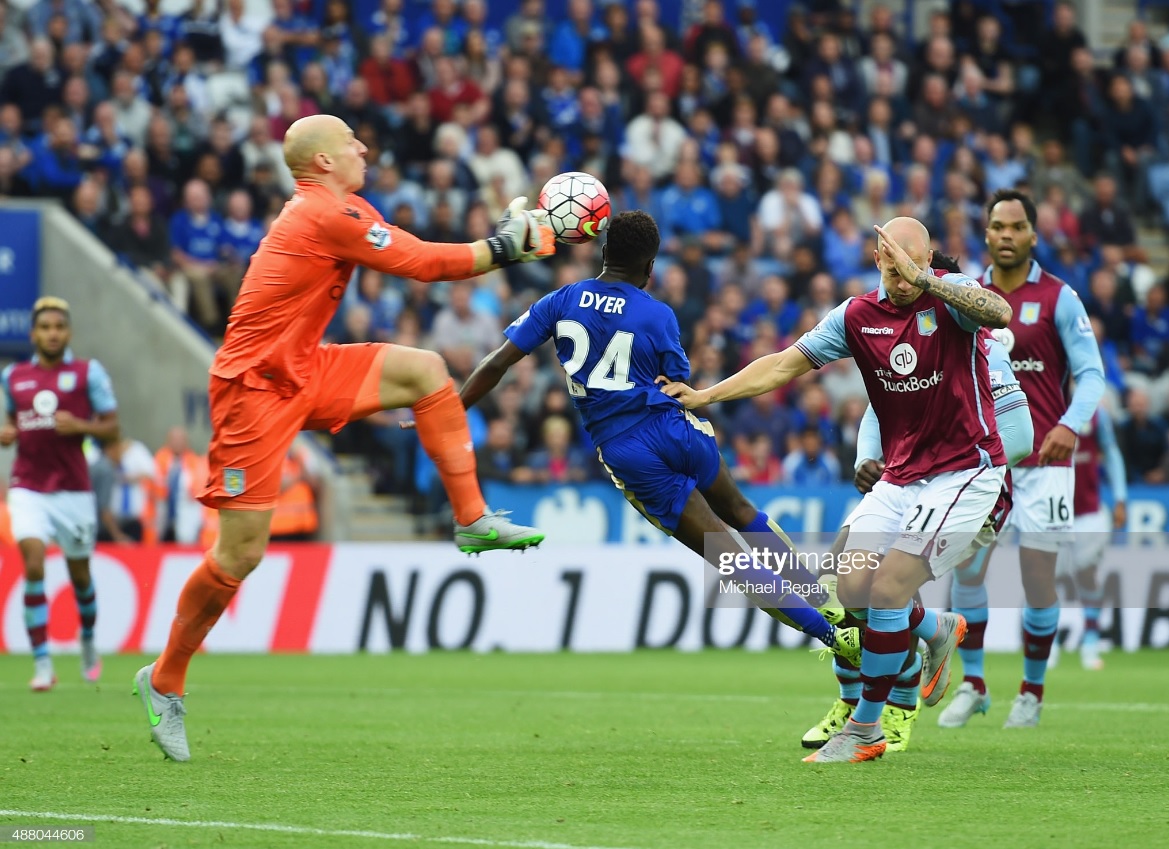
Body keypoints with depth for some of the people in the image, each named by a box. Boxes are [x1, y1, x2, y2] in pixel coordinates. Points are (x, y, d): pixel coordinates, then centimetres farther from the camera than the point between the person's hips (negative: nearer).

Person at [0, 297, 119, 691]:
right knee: (33, 565, -17)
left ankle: (88, 643, 41)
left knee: (79, 573, 12)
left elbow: (111, 428, 0)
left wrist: (79, 425, -18)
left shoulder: (88, 372, -1)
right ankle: (42, 665, -17)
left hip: (73, 490, -1)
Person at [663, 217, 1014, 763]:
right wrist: (705, 395, -3)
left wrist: (924, 279, -45)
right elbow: (787, 364, 5)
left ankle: (865, 730, 0)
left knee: (888, 589, -14)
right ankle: (938, 631, 28)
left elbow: (999, 313, -35)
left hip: (964, 471, -6)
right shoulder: (858, 316, 2)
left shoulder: (951, 296, -12)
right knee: (853, 587, -3)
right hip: (899, 477, 6)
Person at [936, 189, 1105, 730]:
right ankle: (972, 687, 6)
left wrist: (1070, 425, -22)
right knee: (967, 570, -7)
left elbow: (1091, 372, -6)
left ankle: (1032, 691, 13)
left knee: (1039, 579, -3)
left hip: (1043, 457, -3)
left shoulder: (1058, 298, -2)